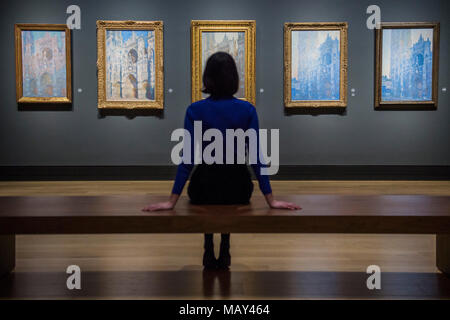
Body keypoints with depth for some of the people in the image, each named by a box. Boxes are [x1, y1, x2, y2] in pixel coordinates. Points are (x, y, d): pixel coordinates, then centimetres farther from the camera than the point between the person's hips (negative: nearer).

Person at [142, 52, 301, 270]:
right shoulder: (247, 110, -9)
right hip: (237, 188, 1)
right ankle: (224, 253, 33)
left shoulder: (194, 110, -11)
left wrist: (172, 201, -7)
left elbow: (188, 158, -13)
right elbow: (256, 157, -9)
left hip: (204, 186, 0)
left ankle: (209, 253, 33)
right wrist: (271, 200, -3)